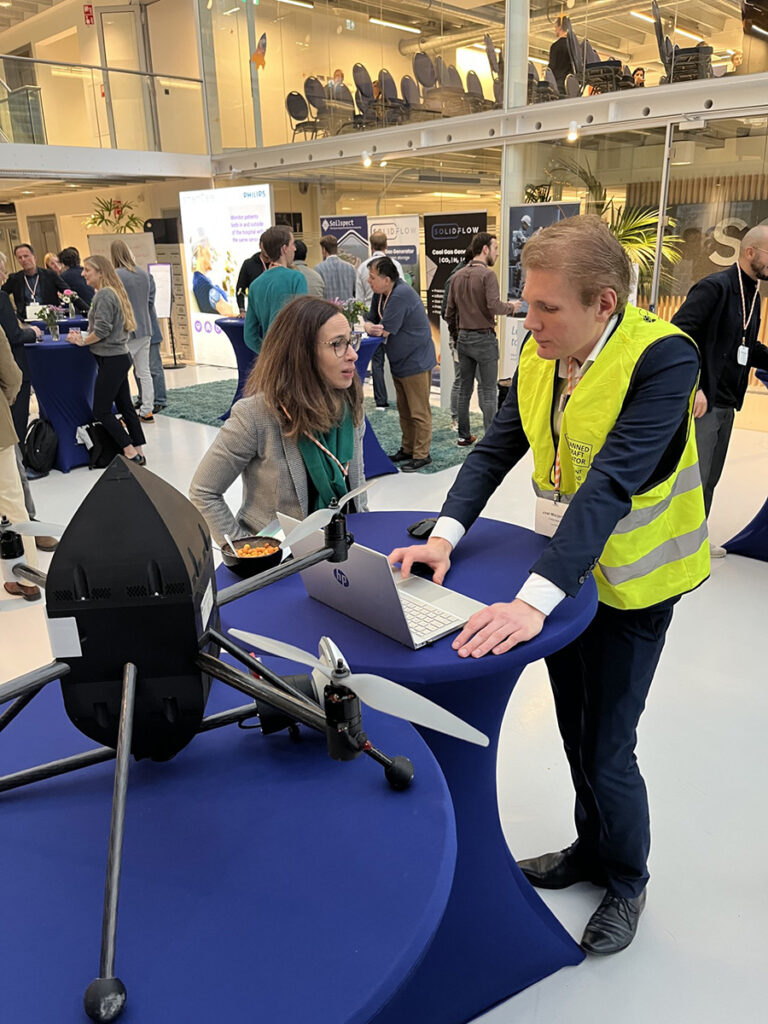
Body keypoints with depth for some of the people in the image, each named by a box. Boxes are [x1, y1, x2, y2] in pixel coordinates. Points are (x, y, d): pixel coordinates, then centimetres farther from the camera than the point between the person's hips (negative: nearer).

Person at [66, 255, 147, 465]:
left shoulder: (104, 294, -14)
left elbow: (102, 330, -21)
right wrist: (84, 336, 10)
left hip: (111, 360, -10)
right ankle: (138, 453, 15)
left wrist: (82, 340, -6)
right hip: (119, 357, 10)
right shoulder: (113, 292, 15)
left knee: (101, 411, -3)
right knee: (125, 407, 11)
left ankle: (131, 452, -3)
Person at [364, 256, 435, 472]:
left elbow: (385, 330, -24)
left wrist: (373, 328, -4)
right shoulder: (380, 293, 5)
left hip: (416, 361, -10)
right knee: (404, 410, 17)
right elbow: (370, 321, 7)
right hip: (399, 362, 10)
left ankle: (421, 455, 6)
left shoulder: (401, 295, -23)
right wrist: (370, 327, -17)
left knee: (419, 412, -1)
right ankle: (407, 449, 28)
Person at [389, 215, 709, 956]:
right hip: (563, 562, 7)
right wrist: (444, 535, -21)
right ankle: (591, 847, 48)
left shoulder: (662, 358, -25)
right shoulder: (540, 349, -5)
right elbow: (496, 447, -6)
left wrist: (533, 600, -43)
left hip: (627, 578, -6)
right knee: (575, 727, 22)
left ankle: (626, 882, 35)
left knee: (606, 750, 4)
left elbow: (612, 482, -36)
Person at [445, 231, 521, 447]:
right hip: (484, 338, -7)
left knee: (464, 388, 12)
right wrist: (511, 307, -4)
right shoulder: (487, 274, -12)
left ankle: (464, 436, 19)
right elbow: (494, 306, -23)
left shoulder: (458, 276, 9)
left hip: (464, 338, 7)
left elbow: (449, 312, 12)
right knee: (488, 391, -2)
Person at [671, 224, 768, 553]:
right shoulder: (715, 286, -12)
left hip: (727, 404, 9)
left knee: (710, 478, 16)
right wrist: (692, 387, -26)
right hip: (700, 401, -9)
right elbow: (678, 335, -21)